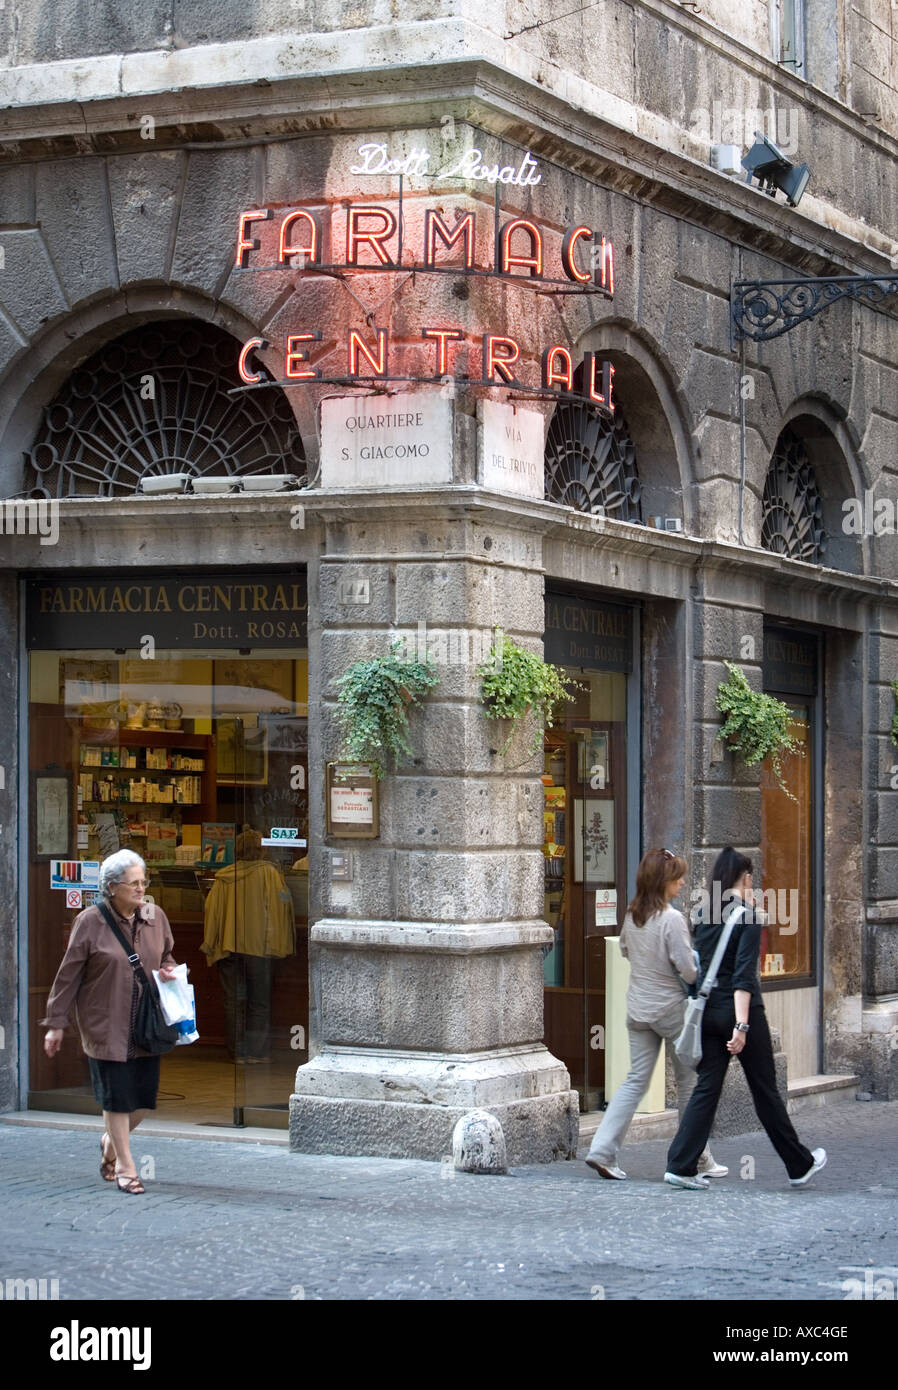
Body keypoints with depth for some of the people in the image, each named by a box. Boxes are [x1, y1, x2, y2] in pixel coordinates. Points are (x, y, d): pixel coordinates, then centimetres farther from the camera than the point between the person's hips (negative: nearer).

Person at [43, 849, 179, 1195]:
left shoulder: (155, 917, 5)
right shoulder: (90, 922, -8)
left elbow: (166, 956, 23)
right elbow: (69, 975, -4)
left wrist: (168, 971, -2)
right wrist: (57, 1023, -3)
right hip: (106, 1026, -4)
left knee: (144, 1096, 5)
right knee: (117, 1095, 0)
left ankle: (111, 1141, 34)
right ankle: (125, 1166, 13)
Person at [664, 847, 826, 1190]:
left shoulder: (703, 915, 7)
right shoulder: (747, 918, -13)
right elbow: (744, 975, -20)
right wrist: (742, 1025, -24)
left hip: (709, 1011, 6)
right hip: (738, 1010, -6)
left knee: (706, 1088, 6)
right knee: (765, 1090, 6)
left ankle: (681, 1166, -3)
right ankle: (799, 1165, 20)